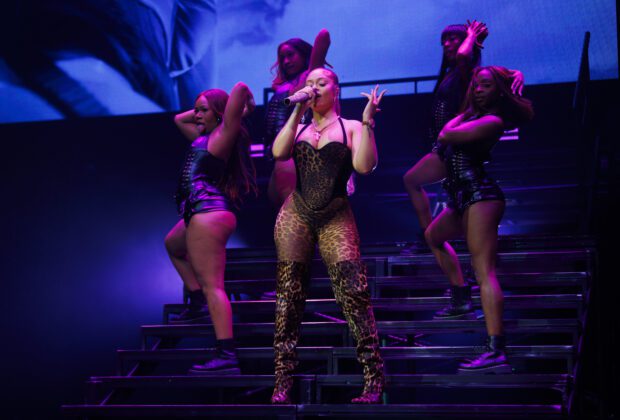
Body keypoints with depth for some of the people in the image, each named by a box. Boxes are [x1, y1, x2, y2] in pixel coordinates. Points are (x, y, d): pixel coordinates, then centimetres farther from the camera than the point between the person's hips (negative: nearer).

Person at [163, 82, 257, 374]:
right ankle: (196, 296, 33)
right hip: (198, 216, 11)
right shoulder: (203, 137, 19)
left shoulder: (223, 134, -7)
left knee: (212, 286, -17)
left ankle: (227, 355, -24)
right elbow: (179, 119, 37)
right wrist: (201, 111, 24)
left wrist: (246, 107, 1)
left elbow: (240, 88, -19)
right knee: (173, 245, 40)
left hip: (208, 216, -11)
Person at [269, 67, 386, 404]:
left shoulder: (351, 127, 8)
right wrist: (298, 111, -3)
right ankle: (282, 384, 4)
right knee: (288, 300, 0)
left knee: (354, 296, -14)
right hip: (296, 216, 3)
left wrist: (368, 121, -14)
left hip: (337, 218, -3)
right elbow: (279, 152, -4)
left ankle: (374, 381, -11)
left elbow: (364, 165, -10)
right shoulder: (298, 128, 17)